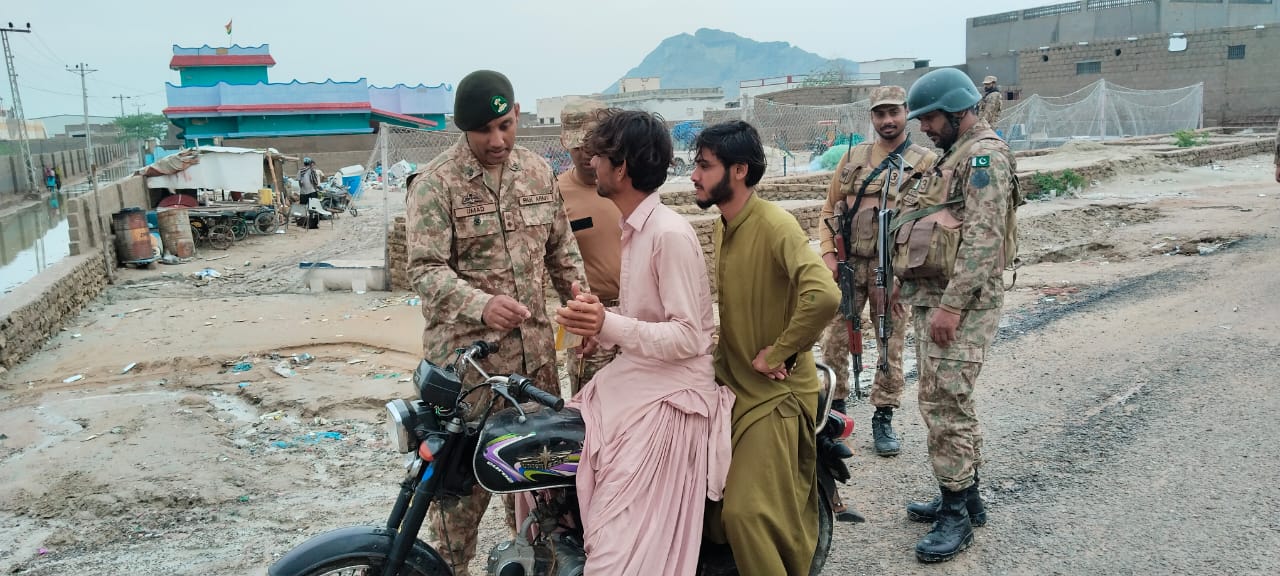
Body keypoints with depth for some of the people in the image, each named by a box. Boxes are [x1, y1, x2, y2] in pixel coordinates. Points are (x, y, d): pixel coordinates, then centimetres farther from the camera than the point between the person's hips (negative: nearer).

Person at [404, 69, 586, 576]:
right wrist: (481, 305, -31)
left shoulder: (537, 171, 9)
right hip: (465, 349, -5)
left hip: (533, 344, 5)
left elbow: (561, 249, 16)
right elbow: (425, 269, -15)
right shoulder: (436, 182, -9)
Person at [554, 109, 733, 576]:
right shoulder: (634, 227, 12)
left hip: (666, 396, -10)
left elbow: (689, 337, -20)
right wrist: (598, 326, 2)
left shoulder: (670, 233, -18)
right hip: (631, 381, 10)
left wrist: (609, 325, -30)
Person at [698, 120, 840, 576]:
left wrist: (777, 353, -24)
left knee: (748, 513, -10)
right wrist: (724, 357, 10)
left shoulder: (773, 225, -20)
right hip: (731, 384, 9)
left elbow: (824, 295, -35)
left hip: (773, 394, -8)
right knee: (720, 509, 16)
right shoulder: (721, 228, 8)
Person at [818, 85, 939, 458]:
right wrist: (828, 254, 1)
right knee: (835, 339, 4)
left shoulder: (925, 162, 0)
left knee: (891, 345, 6)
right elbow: (830, 207, 13)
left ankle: (883, 420, 19)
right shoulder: (853, 157, 10)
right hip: (848, 263, 3)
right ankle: (834, 410, 20)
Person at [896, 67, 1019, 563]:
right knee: (948, 400, 14)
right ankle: (966, 497, 25)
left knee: (944, 402, -9)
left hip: (961, 302, -10)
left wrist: (951, 306, -24)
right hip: (932, 295, 10)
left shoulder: (985, 155, -11)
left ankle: (956, 515, 1)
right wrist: (925, 297, 18)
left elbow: (982, 240, -21)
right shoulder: (954, 156, 20)